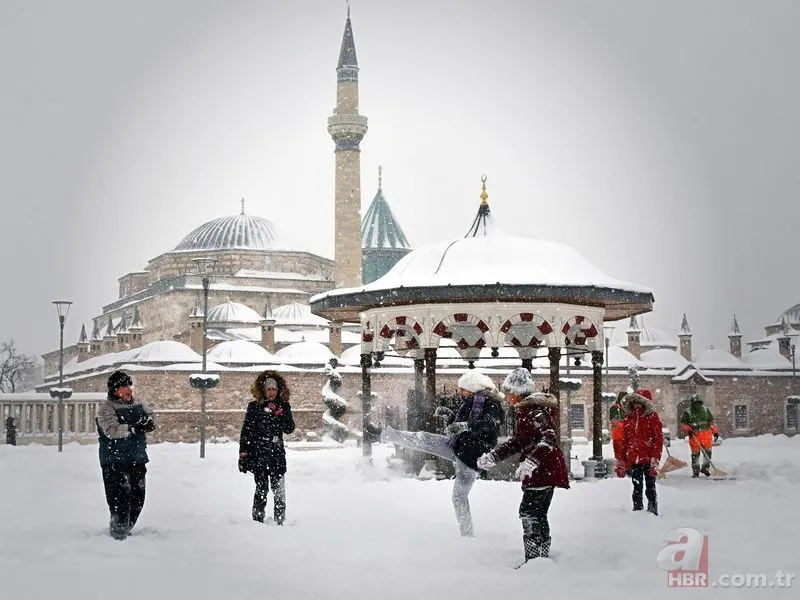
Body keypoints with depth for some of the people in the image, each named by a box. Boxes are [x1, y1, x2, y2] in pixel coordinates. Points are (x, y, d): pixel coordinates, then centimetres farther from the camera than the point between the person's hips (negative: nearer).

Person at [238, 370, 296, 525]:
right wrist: (243, 453, -4)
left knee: (279, 489, -3)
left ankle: (280, 522, 2)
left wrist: (279, 413, -12)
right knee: (262, 489, -2)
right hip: (258, 454, -2)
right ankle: (258, 520, 7)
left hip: (277, 454, 2)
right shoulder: (254, 407, 1)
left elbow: (289, 429, 0)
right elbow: (246, 431, 2)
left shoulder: (284, 406, 8)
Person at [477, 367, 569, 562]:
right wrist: (493, 456, 16)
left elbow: (548, 438, -28)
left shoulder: (533, 409, -17)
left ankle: (533, 559, -12)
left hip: (544, 469, -10)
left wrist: (531, 461, -37)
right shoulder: (525, 410, 16)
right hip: (545, 470, 10)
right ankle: (543, 557, 23)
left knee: (528, 512, -11)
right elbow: (516, 442, 23)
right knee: (539, 515, 16)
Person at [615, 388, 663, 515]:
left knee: (650, 487, 1)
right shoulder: (628, 419, 9)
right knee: (637, 488, 12)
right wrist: (621, 461, 11)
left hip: (648, 459, -4)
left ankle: (653, 510, 8)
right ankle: (637, 510, 19)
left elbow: (658, 439, -7)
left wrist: (655, 459, -14)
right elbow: (624, 441, 13)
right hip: (633, 460, 4)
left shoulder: (652, 417, -4)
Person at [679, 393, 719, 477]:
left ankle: (705, 467, 14)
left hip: (706, 434, 2)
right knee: (695, 453, -1)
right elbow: (683, 424, 5)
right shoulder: (687, 412, 1)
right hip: (694, 435, -2)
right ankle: (695, 470, 6)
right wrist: (688, 430, -12)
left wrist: (715, 431, 11)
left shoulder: (705, 410, 10)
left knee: (707, 451, -1)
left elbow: (711, 421, 16)